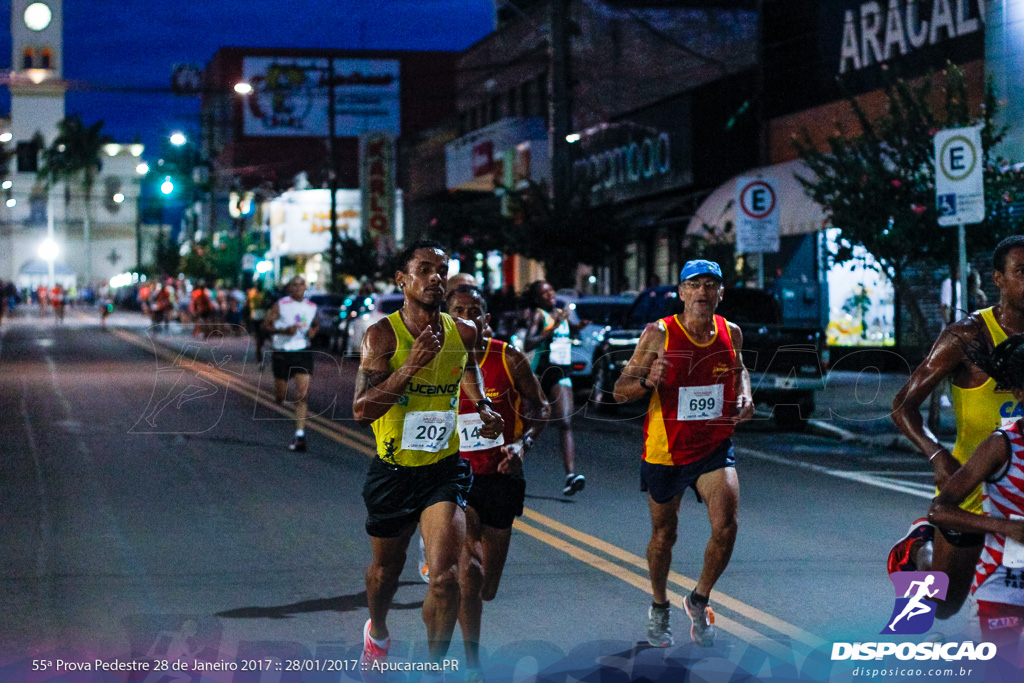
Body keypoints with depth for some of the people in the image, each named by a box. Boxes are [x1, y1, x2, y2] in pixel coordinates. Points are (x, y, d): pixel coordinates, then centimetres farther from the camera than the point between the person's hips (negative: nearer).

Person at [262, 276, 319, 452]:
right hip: (282, 353, -1)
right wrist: (284, 330, -21)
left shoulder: (311, 307, 6)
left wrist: (313, 331, 0)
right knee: (280, 396, 6)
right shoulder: (281, 305, -5)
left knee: (302, 393, -13)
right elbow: (266, 324, -5)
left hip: (303, 352, 1)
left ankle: (300, 434, -12)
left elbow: (316, 324, 23)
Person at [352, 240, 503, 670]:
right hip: (393, 470, -1)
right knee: (386, 569, 20)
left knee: (446, 576, -17)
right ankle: (377, 631, 53)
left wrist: (482, 407, 9)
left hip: (445, 469, 1)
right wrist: (412, 365, -28)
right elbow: (361, 410, -21)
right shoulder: (383, 335, -13)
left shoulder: (463, 334, -1)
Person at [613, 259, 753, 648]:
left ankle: (699, 601, 7)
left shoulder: (731, 334, 0)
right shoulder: (659, 334, -11)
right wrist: (648, 381, -29)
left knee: (725, 525, -17)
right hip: (664, 451, -2)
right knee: (663, 536, 11)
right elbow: (620, 392, -9)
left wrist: (744, 396, 4)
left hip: (715, 448, 2)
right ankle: (659, 607, 37)